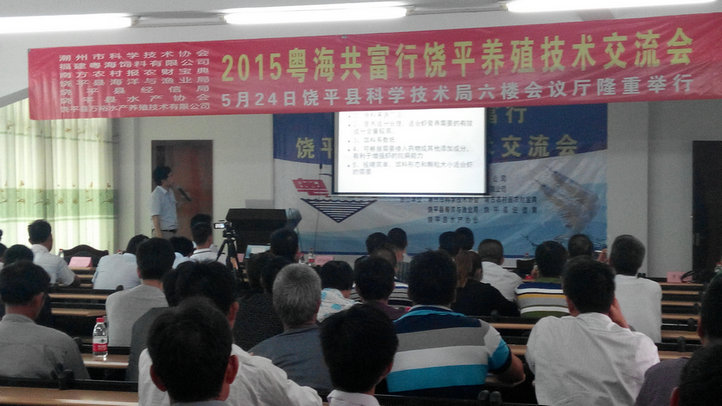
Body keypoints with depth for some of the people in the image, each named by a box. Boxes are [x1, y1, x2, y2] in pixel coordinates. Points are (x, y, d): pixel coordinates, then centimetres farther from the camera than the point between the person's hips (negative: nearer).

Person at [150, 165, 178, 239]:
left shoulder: (171, 192, 11)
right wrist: (159, 236, -23)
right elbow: (155, 217, -18)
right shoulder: (156, 194, -14)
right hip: (163, 232, -8)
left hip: (172, 232, 8)